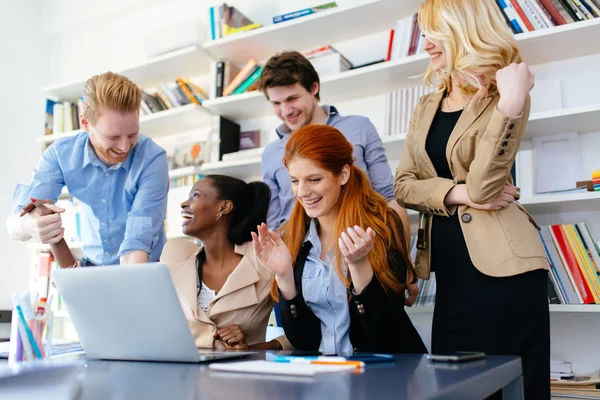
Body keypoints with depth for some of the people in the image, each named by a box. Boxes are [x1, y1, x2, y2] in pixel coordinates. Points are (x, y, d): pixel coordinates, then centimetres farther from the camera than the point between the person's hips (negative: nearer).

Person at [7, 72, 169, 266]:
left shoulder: (152, 159, -20)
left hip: (143, 271, -2)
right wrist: (29, 225, -38)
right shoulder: (61, 153, -11)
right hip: (92, 265, 2)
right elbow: (15, 223, -17)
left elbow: (139, 240, -25)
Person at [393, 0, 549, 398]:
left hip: (501, 266, -6)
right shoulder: (427, 108, 13)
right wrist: (456, 192, -12)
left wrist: (509, 105, -26)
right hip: (451, 266, 6)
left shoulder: (503, 97, -6)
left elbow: (482, 187, -19)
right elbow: (403, 185, 5)